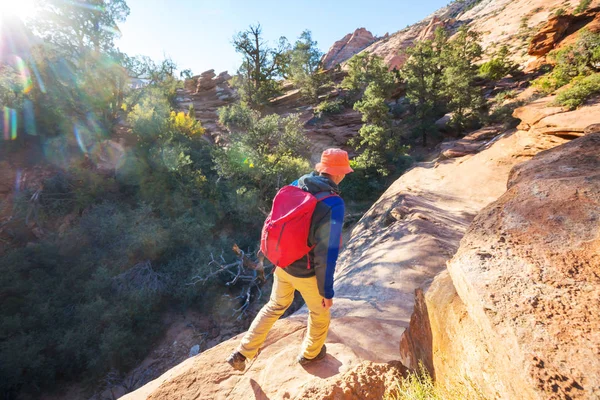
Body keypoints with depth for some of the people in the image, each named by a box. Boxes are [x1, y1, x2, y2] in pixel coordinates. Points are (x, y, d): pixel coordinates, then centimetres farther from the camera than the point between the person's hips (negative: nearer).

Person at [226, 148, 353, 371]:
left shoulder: (296, 186, -7)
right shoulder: (334, 204, -26)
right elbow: (327, 252, -25)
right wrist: (327, 291, -12)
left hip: (283, 264, 6)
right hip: (307, 273, -5)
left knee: (275, 306, 30)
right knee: (320, 313, 26)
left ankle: (242, 353, 35)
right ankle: (310, 354, 52)